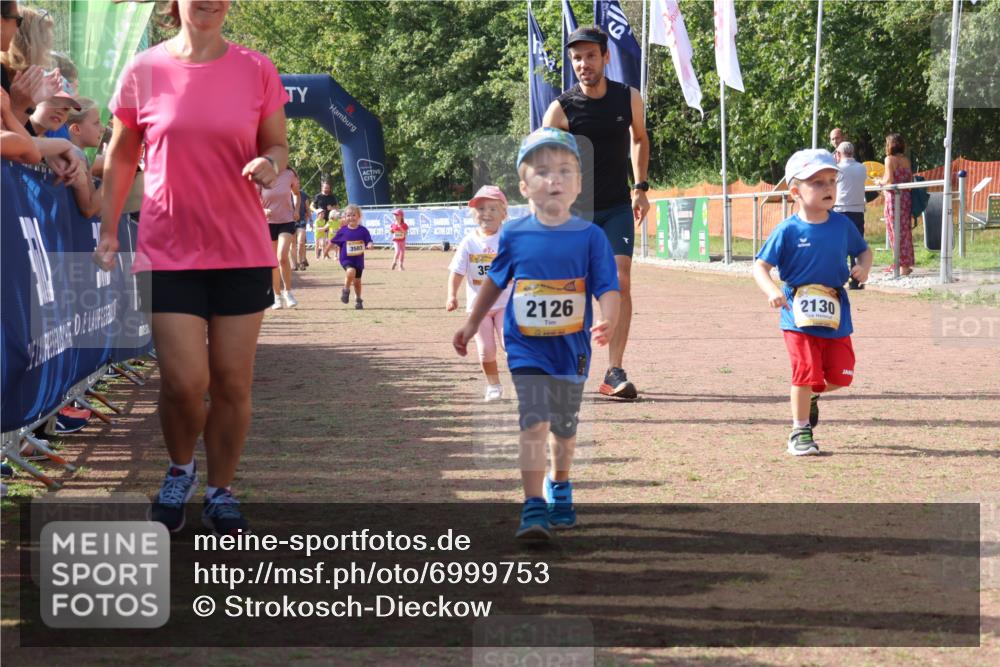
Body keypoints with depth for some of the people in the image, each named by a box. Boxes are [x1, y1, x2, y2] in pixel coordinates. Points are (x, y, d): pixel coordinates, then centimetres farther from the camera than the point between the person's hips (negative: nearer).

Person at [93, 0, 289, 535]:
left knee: (232, 383, 5)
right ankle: (180, 471, 23)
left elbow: (277, 147, 9)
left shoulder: (256, 71, -1)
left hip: (243, 251, 1)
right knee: (183, 382, -7)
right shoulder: (144, 71, -1)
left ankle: (220, 493, 23)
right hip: (168, 251, -1)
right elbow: (120, 157, 9)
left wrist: (271, 163, -15)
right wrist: (108, 231, 7)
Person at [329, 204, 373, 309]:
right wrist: (326, 251, 14)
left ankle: (358, 300, 31)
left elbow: (369, 241, -5)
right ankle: (346, 290, -7)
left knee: (357, 281, 13)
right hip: (346, 259, -2)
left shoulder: (363, 230, -5)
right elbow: (333, 241, 5)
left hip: (358, 260, 2)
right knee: (351, 271, -31)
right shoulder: (343, 231, -6)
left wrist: (369, 245, -28)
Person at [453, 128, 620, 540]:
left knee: (565, 427, 17)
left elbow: (608, 289, -13)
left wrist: (607, 323, -33)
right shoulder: (514, 235, -4)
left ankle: (559, 486, 42)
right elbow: (495, 281, 12)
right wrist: (472, 324, 19)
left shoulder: (590, 237, -8)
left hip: (572, 349, 1)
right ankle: (533, 507, -13)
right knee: (534, 422, -14)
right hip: (526, 348, -1)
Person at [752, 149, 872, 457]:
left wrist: (863, 267, -6)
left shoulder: (842, 224, 1)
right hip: (799, 316, -4)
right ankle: (800, 431, 11)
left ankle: (810, 396, 36)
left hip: (836, 315, 4)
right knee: (806, 372, -6)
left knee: (840, 376, 5)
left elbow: (863, 250, 16)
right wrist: (773, 292, -26)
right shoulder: (788, 231, -9)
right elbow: (760, 266, -8)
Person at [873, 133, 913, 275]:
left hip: (893, 196, -6)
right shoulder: (906, 160, 10)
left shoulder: (890, 159, -9)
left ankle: (902, 265, -1)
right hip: (906, 196, 6)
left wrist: (879, 182, 2)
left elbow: (889, 180, -16)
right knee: (905, 230, 13)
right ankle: (905, 264, 18)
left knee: (896, 231, -1)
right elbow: (910, 179, 8)